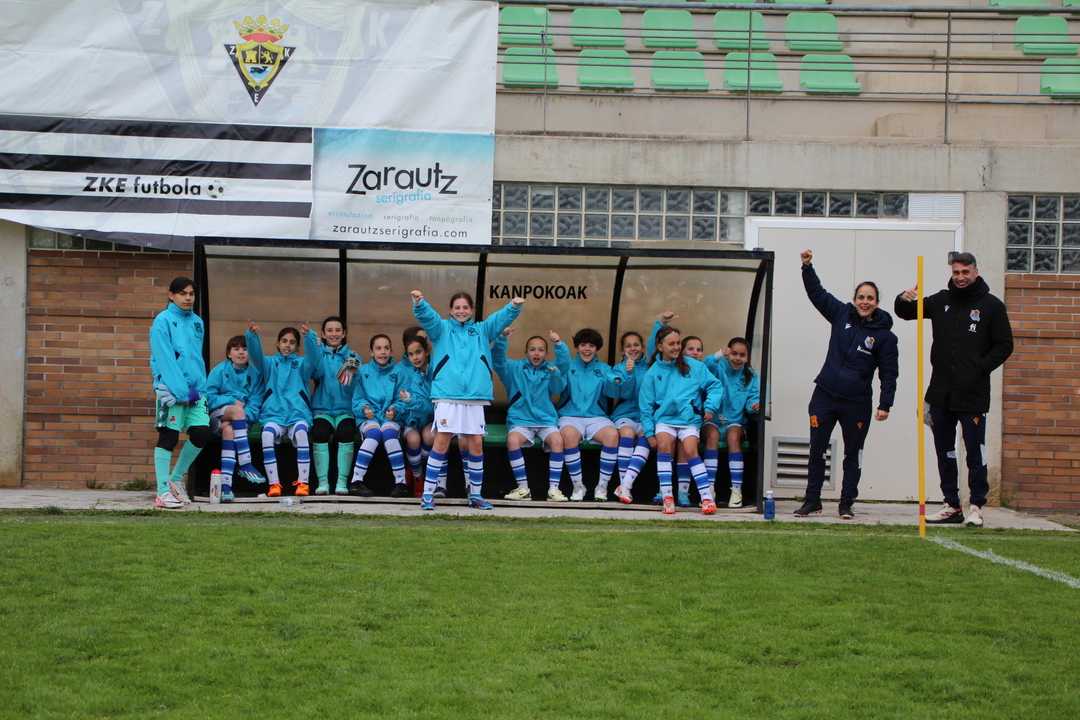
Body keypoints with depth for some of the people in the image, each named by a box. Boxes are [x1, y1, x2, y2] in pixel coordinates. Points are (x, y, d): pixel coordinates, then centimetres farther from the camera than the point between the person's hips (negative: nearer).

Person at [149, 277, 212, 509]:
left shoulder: (197, 322, 14)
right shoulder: (163, 321, -6)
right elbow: (165, 359, -12)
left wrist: (200, 388, 5)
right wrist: (181, 392, -16)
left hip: (194, 389, 6)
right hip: (170, 389, -6)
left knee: (202, 433, 0)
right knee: (168, 436, -3)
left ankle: (175, 478, 19)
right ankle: (163, 491, 1)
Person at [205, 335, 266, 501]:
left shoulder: (255, 374, 9)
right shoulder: (219, 371, 7)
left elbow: (255, 406, -2)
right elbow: (209, 397, -2)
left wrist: (244, 416, -19)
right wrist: (232, 402, -13)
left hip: (244, 418, 1)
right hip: (217, 415, -1)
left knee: (229, 430, -35)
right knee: (237, 409, -35)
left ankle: (226, 484, -47)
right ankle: (246, 465, -41)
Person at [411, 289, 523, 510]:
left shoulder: (482, 330, 17)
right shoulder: (442, 328, 12)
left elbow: (502, 317, 3)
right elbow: (426, 315, -7)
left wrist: (515, 306, -19)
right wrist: (419, 303, -29)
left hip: (475, 396, 2)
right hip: (446, 395, -2)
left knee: (476, 443, 2)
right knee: (441, 441, -9)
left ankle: (475, 494, 15)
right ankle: (428, 494, -6)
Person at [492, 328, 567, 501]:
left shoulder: (550, 370, 14)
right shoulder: (515, 368, 14)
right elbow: (497, 359, -2)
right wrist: (502, 339, -23)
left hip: (546, 420, 0)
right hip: (520, 420, 0)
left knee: (557, 440, -32)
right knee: (512, 440, -33)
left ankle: (554, 488, -26)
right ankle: (523, 488, -23)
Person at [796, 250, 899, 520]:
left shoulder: (884, 335, -5)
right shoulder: (842, 315, 2)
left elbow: (889, 373, -4)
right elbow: (817, 293, 9)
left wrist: (885, 404, -11)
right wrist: (807, 267, -4)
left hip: (857, 403, -2)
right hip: (824, 396, 2)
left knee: (853, 454, 8)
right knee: (816, 451, 5)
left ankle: (847, 503, 17)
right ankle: (812, 501, 14)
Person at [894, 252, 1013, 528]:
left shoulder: (991, 306, 1)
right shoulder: (941, 301, 11)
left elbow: (1004, 346, 1)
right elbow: (906, 312, 18)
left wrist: (981, 368, -12)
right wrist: (904, 300, -7)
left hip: (973, 396, -4)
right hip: (940, 393, 4)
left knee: (975, 451, -3)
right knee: (944, 452, 8)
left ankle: (976, 506, 4)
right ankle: (951, 505, 16)